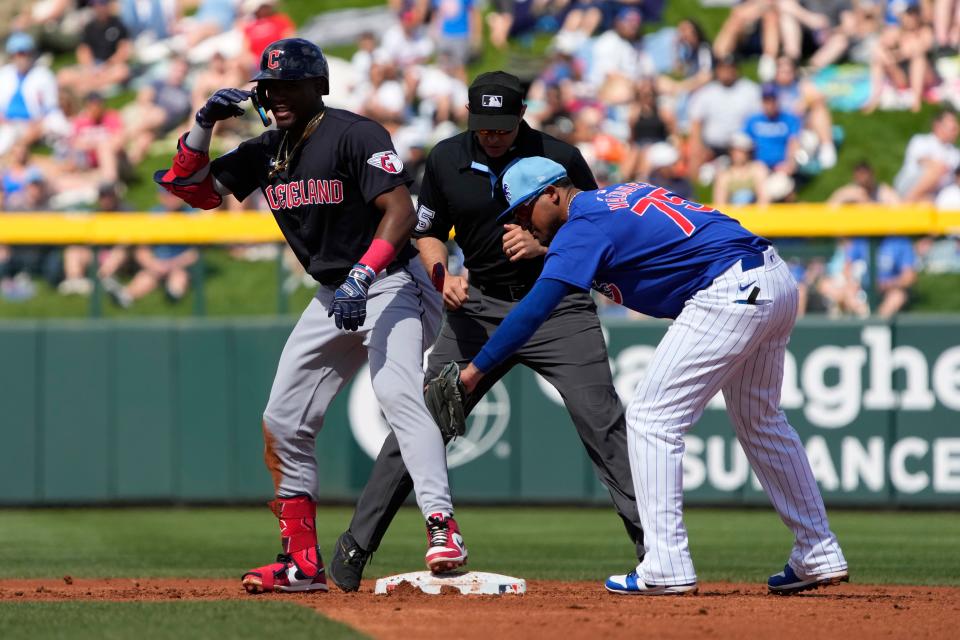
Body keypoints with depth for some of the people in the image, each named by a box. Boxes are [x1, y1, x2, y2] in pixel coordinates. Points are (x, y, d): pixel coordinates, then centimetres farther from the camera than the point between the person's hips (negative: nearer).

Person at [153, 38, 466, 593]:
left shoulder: (355, 134, -16)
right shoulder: (266, 151, 8)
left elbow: (401, 210, -25)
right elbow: (197, 191, 12)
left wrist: (363, 276, -36)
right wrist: (203, 127, -4)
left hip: (387, 282, -9)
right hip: (332, 296, 9)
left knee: (396, 390, -32)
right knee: (284, 422, 6)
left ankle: (442, 525, -40)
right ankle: (303, 564, 13)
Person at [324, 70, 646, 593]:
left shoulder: (560, 157, -9)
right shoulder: (446, 161, 0)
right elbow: (428, 232, 13)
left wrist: (544, 244, -18)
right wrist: (442, 274, -8)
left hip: (558, 302, -2)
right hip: (481, 305, 2)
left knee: (602, 422, -14)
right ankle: (358, 542, 9)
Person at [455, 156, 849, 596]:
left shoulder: (583, 225, -6)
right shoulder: (619, 195, 20)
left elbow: (534, 310, -14)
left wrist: (475, 371, -14)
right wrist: (541, 252, 31)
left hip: (729, 292, -10)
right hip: (777, 280, 10)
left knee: (651, 419, -5)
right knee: (760, 423, 24)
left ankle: (666, 570, -9)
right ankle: (819, 557, 29)